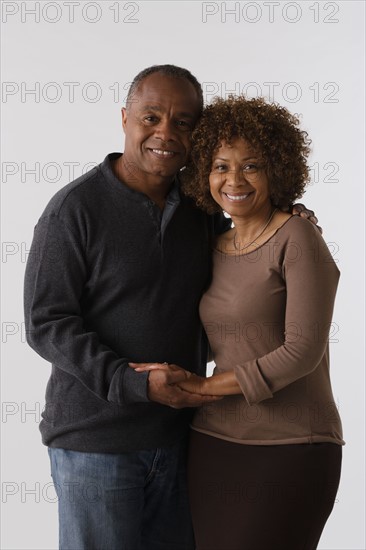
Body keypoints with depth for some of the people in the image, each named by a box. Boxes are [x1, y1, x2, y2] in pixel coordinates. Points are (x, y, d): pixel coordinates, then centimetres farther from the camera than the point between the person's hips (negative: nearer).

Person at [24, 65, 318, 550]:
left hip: (177, 435, 5)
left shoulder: (200, 210, 5)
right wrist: (137, 383, -23)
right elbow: (45, 324, -13)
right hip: (95, 441, -5)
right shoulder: (76, 207, -11)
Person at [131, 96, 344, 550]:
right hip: (214, 444, 6)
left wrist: (205, 386, -13)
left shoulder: (298, 238, -11)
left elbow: (303, 350, -17)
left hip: (291, 448, -6)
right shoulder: (213, 249, 9)